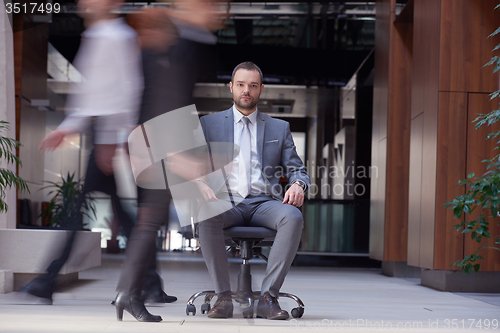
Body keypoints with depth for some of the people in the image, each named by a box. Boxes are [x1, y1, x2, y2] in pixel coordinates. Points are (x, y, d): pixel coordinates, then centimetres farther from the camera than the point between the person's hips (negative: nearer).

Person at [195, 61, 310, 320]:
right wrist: (201, 184, -17)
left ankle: (268, 297, -29)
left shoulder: (279, 128, 20)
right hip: (226, 202, -1)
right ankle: (223, 297, -27)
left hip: (264, 203, 1)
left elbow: (297, 169, 15)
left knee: (293, 217, -33)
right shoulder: (209, 124, 16)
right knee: (206, 215, -37)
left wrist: (297, 184, -10)